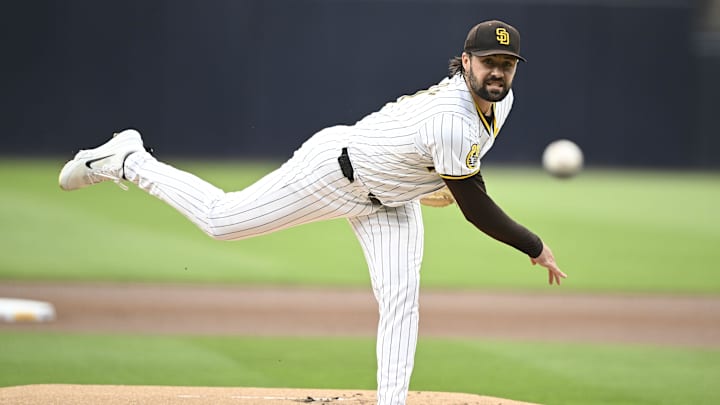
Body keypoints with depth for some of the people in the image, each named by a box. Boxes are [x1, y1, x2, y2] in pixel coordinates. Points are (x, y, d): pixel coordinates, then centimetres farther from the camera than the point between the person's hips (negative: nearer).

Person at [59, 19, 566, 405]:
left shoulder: (500, 98, -11)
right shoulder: (452, 124, -39)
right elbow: (476, 209, -32)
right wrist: (536, 248, -24)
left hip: (389, 198, 8)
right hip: (334, 171, -8)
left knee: (401, 296, -7)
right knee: (220, 218, 2)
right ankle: (127, 161, 22)